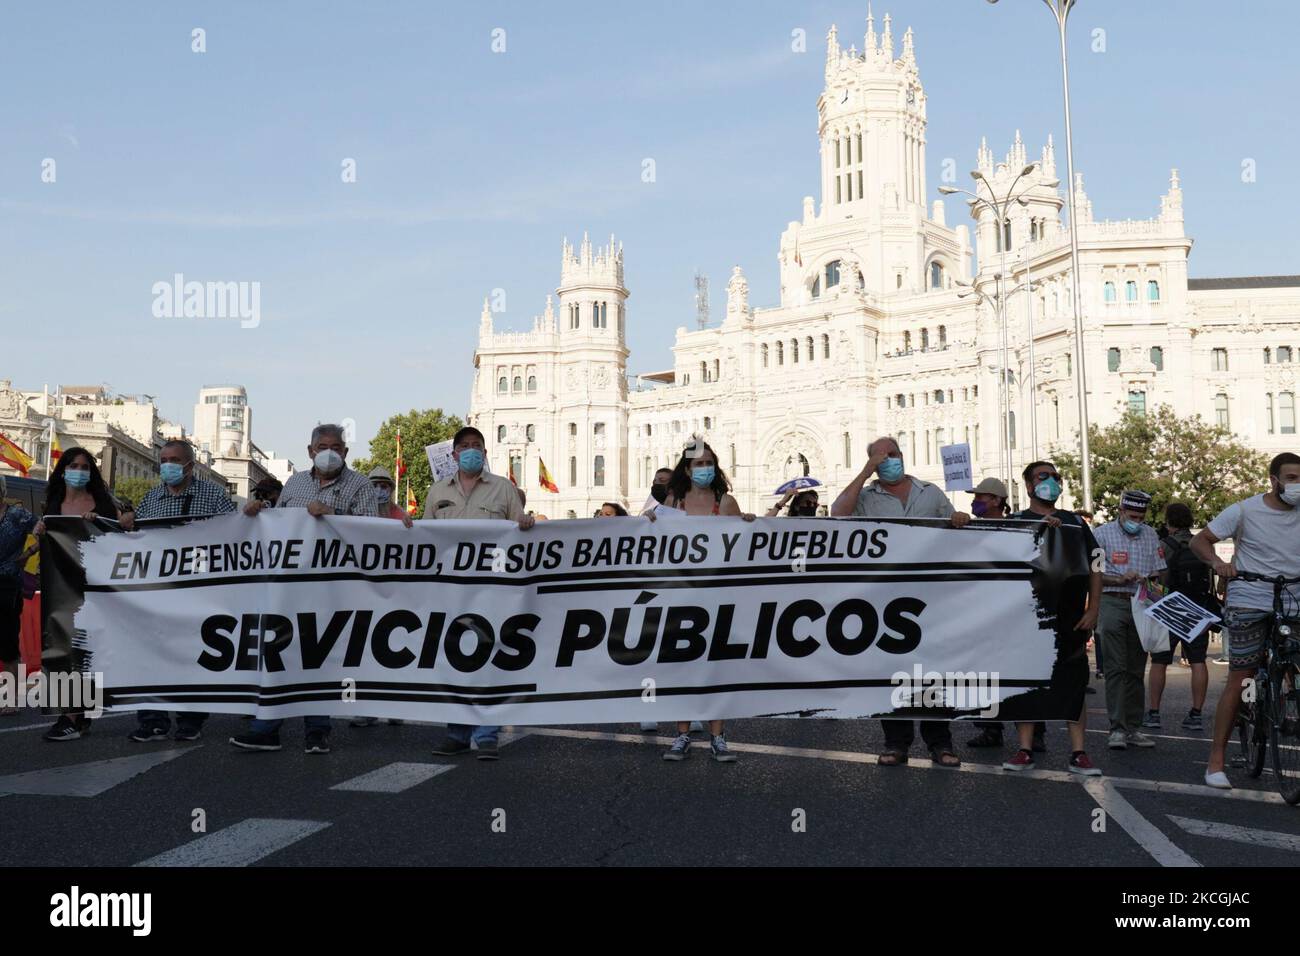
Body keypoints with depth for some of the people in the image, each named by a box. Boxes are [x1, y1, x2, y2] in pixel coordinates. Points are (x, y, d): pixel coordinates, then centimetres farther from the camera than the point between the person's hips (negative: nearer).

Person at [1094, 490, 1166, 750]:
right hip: (1113, 603, -4)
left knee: (1136, 670, 7)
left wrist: (1153, 579, -5)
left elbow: (1161, 571, 17)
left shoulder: (1151, 535, 13)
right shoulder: (1102, 534, 0)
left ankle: (1133, 728, 12)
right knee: (1116, 668, -9)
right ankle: (1117, 729, -10)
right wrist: (1120, 579, -16)